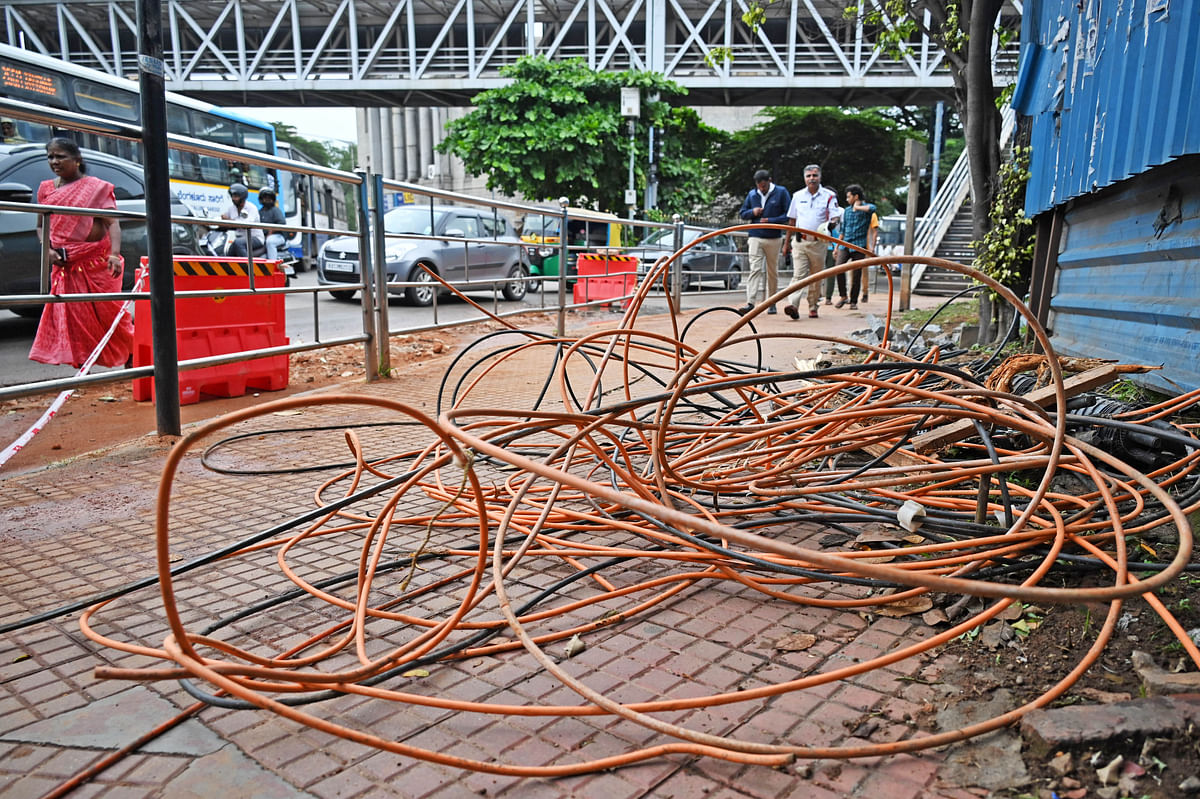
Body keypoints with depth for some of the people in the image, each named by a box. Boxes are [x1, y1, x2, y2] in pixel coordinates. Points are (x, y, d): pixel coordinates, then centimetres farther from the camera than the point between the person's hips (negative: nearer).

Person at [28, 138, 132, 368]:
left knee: (108, 312, 0)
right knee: (71, 315, 2)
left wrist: (114, 254, -28)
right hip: (64, 265, 4)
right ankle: (82, 368, 8)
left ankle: (132, 359, 15)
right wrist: (48, 250, -2)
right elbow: (41, 226, 18)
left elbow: (112, 223, -12)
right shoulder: (46, 189, 11)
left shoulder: (96, 187, -2)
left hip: (96, 262, -4)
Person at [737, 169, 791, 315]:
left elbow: (789, 214, -4)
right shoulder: (752, 194, 8)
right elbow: (742, 213, 16)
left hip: (774, 238, -1)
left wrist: (770, 220, -14)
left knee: (773, 271, 9)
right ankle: (750, 303, -17)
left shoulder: (781, 192, -1)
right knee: (755, 269, -10)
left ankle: (772, 303, 19)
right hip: (755, 237, 1)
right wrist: (752, 212, -5)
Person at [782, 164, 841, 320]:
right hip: (800, 241, 1)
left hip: (818, 243, -1)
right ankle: (793, 305, -25)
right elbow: (792, 220, 18)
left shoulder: (829, 196, 4)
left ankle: (813, 307, 19)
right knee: (798, 274, -13)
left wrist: (832, 223, -27)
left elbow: (836, 216, -4)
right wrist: (787, 241, 11)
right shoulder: (798, 196, 12)